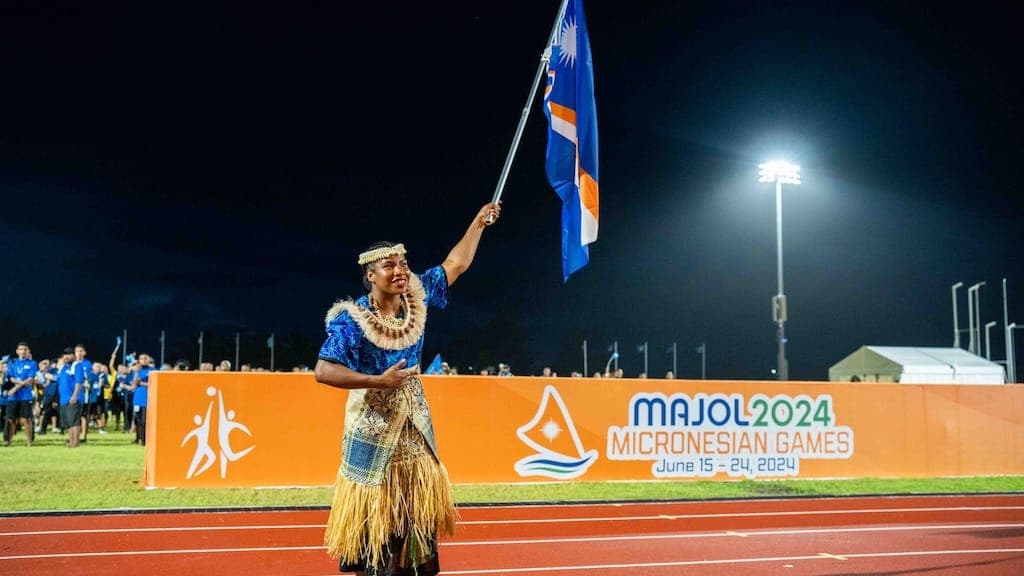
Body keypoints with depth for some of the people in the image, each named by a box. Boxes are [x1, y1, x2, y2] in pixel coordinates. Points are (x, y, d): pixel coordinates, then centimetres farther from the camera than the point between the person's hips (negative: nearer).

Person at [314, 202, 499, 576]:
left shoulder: (416, 299, -1)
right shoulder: (353, 320, -16)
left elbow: (456, 264, 10)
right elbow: (323, 370, -22)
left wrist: (479, 222, 7)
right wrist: (378, 381, -25)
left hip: (414, 425, 6)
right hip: (373, 429, -6)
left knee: (415, 514, 9)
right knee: (371, 515, 1)